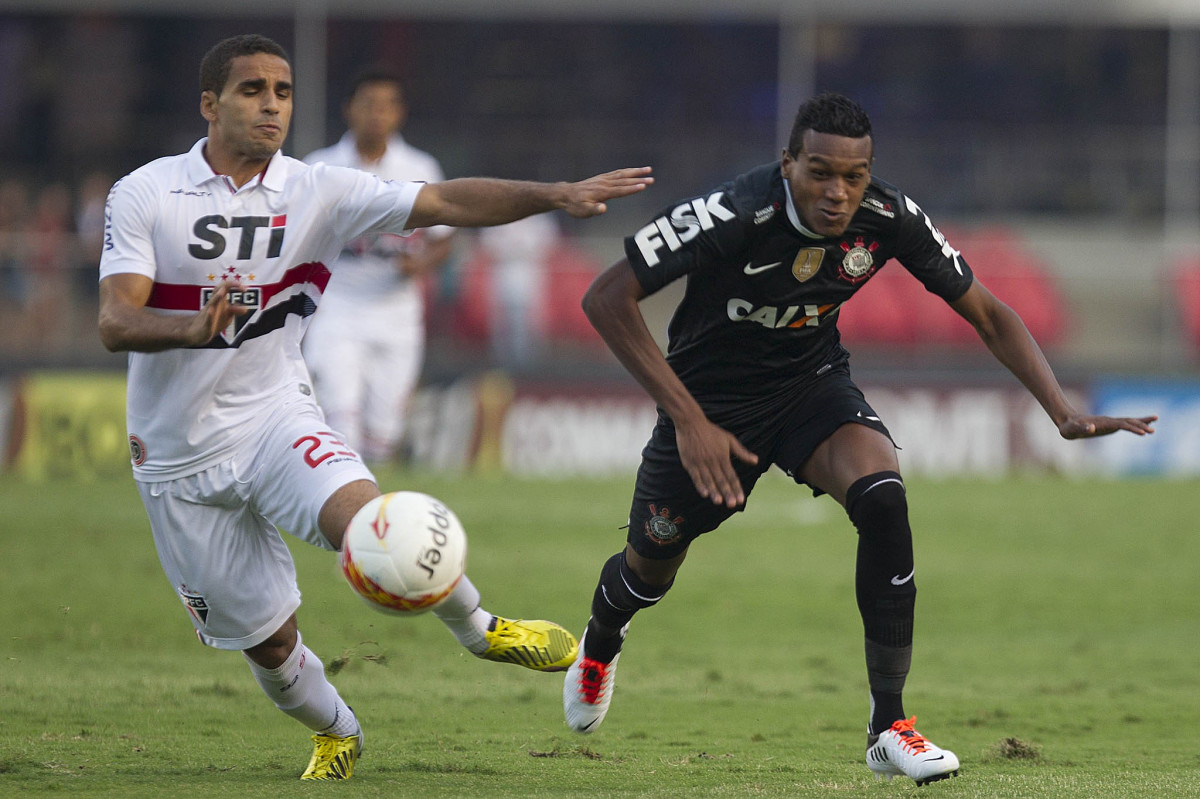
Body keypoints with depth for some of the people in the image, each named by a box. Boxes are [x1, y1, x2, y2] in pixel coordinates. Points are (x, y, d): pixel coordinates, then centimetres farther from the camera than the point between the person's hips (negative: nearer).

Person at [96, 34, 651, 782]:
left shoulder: (318, 192, -2)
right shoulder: (144, 195, -8)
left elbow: (446, 203, -10)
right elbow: (116, 323, -17)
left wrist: (556, 194, -23)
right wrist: (193, 329, -38)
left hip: (275, 418, 0)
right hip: (179, 455, 0)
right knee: (268, 640, 4)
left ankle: (478, 627, -5)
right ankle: (337, 734, 37)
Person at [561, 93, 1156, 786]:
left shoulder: (890, 219, -21)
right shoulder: (736, 215, -33)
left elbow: (987, 313, -7)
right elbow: (607, 299, -31)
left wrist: (1063, 410, -20)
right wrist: (689, 419, -35)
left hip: (813, 384, 2)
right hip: (712, 396, -2)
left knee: (883, 498, -27)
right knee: (651, 569, 12)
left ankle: (889, 727, -18)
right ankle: (601, 645, 54)